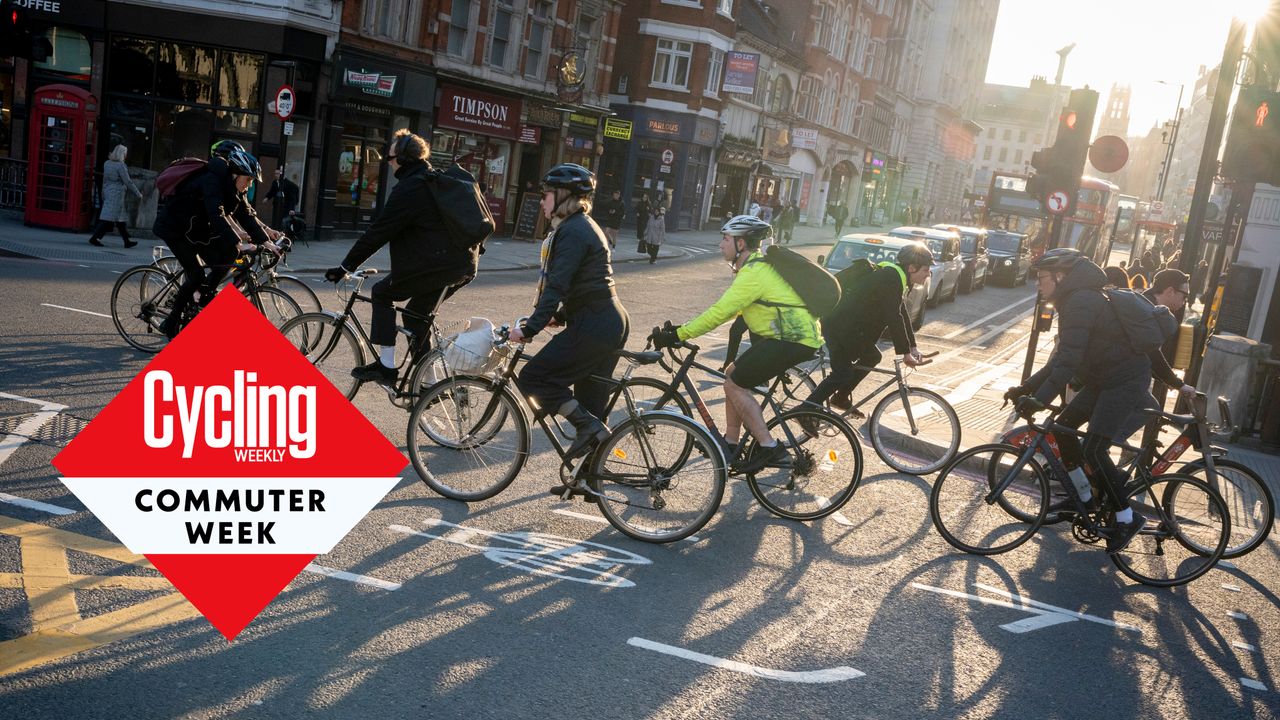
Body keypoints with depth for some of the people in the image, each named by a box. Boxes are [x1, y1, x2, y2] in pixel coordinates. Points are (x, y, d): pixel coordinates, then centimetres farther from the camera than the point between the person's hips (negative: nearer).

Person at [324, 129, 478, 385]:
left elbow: (378, 232, -10)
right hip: (465, 264, 9)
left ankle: (386, 366, 4)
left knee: (382, 293, 7)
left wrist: (346, 267, -5)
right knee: (417, 312, 20)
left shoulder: (408, 188, -9)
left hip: (434, 265, -8)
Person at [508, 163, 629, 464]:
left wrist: (530, 328, -20)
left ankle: (588, 427, -6)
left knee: (532, 378, -5)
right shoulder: (584, 225, 17)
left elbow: (556, 286, -21)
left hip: (593, 327, -10)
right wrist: (561, 316, 20)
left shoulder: (572, 231, -14)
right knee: (591, 402, 14)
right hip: (611, 323, 10)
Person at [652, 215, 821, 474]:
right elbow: (729, 309, 18)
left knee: (734, 383, -5)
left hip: (793, 340, -10)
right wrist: (683, 330, 12)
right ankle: (730, 445, 20)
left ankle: (770, 450, -5)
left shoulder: (754, 273, -17)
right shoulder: (758, 264, 16)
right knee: (734, 376, 14)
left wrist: (678, 335, -19)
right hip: (797, 335, 10)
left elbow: (719, 312, -23)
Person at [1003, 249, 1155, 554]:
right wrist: (1026, 388, 10)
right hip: (1105, 379, 10)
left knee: (1094, 450, -14)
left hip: (1125, 381, -10)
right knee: (1063, 425, 11)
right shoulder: (1073, 301, 12)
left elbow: (1069, 360, -30)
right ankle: (1084, 497, 24)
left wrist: (1040, 399, -33)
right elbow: (1061, 358, 15)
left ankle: (1127, 518, 0)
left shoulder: (1080, 302, -21)